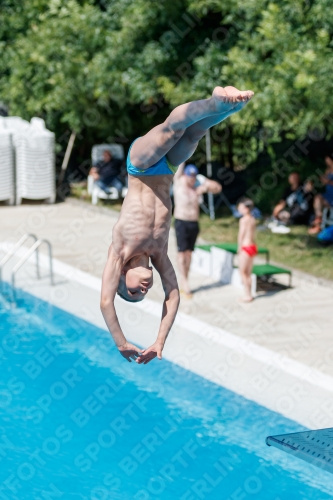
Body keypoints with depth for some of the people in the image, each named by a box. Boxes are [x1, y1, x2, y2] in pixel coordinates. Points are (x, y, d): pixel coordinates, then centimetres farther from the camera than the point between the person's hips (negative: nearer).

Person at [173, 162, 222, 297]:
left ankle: (183, 285, 9)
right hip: (181, 222, -4)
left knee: (189, 252, 4)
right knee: (182, 251, -10)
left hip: (194, 224, 4)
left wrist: (206, 187, -12)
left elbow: (218, 188, 5)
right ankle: (184, 281, -13)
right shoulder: (179, 182, -3)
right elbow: (179, 164, -7)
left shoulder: (198, 185, 6)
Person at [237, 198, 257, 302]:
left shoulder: (244, 219, -14)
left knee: (242, 272, 0)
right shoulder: (252, 219, 11)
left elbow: (241, 234, -14)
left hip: (246, 247, -9)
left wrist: (239, 247, -4)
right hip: (253, 246, 9)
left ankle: (248, 295, 1)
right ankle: (249, 294, 19)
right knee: (248, 272, 14)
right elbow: (252, 233, 10)